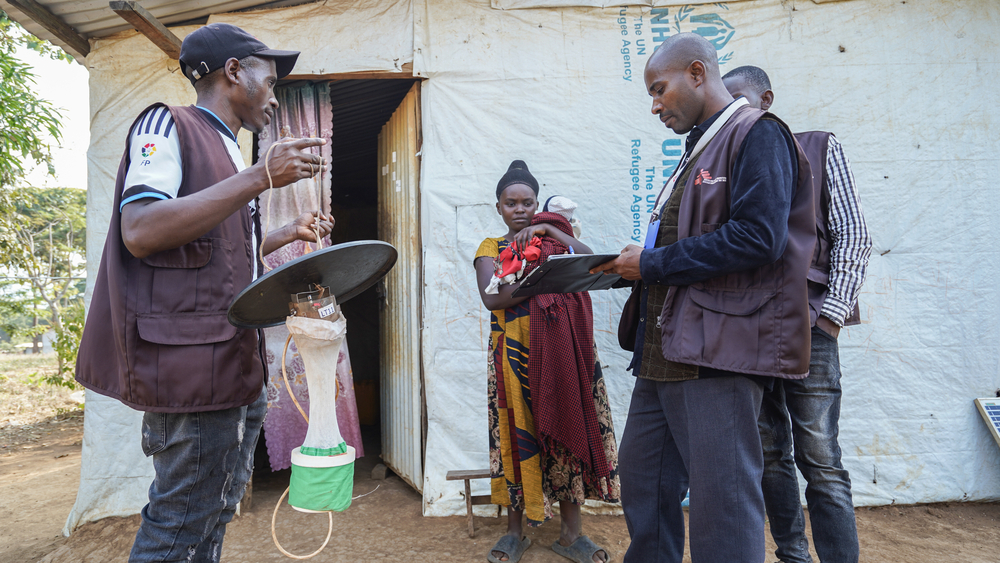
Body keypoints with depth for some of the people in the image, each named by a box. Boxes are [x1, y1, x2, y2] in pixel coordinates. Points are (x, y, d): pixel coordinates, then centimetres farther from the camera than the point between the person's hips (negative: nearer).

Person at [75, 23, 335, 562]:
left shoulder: (226, 152, 21)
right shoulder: (167, 125, -4)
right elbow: (140, 231, -21)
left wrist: (291, 232, 23)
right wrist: (260, 178, -21)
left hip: (234, 361, 9)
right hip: (192, 363, -9)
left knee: (213, 518, 17)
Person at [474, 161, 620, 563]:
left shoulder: (555, 238, 16)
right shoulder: (490, 249, 10)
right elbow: (491, 297, -9)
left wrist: (548, 230, -8)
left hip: (560, 349, 1)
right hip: (515, 353, -1)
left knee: (566, 427, 0)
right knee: (517, 432, 1)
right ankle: (515, 531, 16)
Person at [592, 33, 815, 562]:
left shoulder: (756, 134, -5)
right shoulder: (699, 150, 22)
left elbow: (756, 237, -19)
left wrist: (652, 264, -13)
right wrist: (631, 266, 8)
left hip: (719, 352, -9)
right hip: (667, 350, 10)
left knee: (721, 499, -2)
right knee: (641, 479, 16)